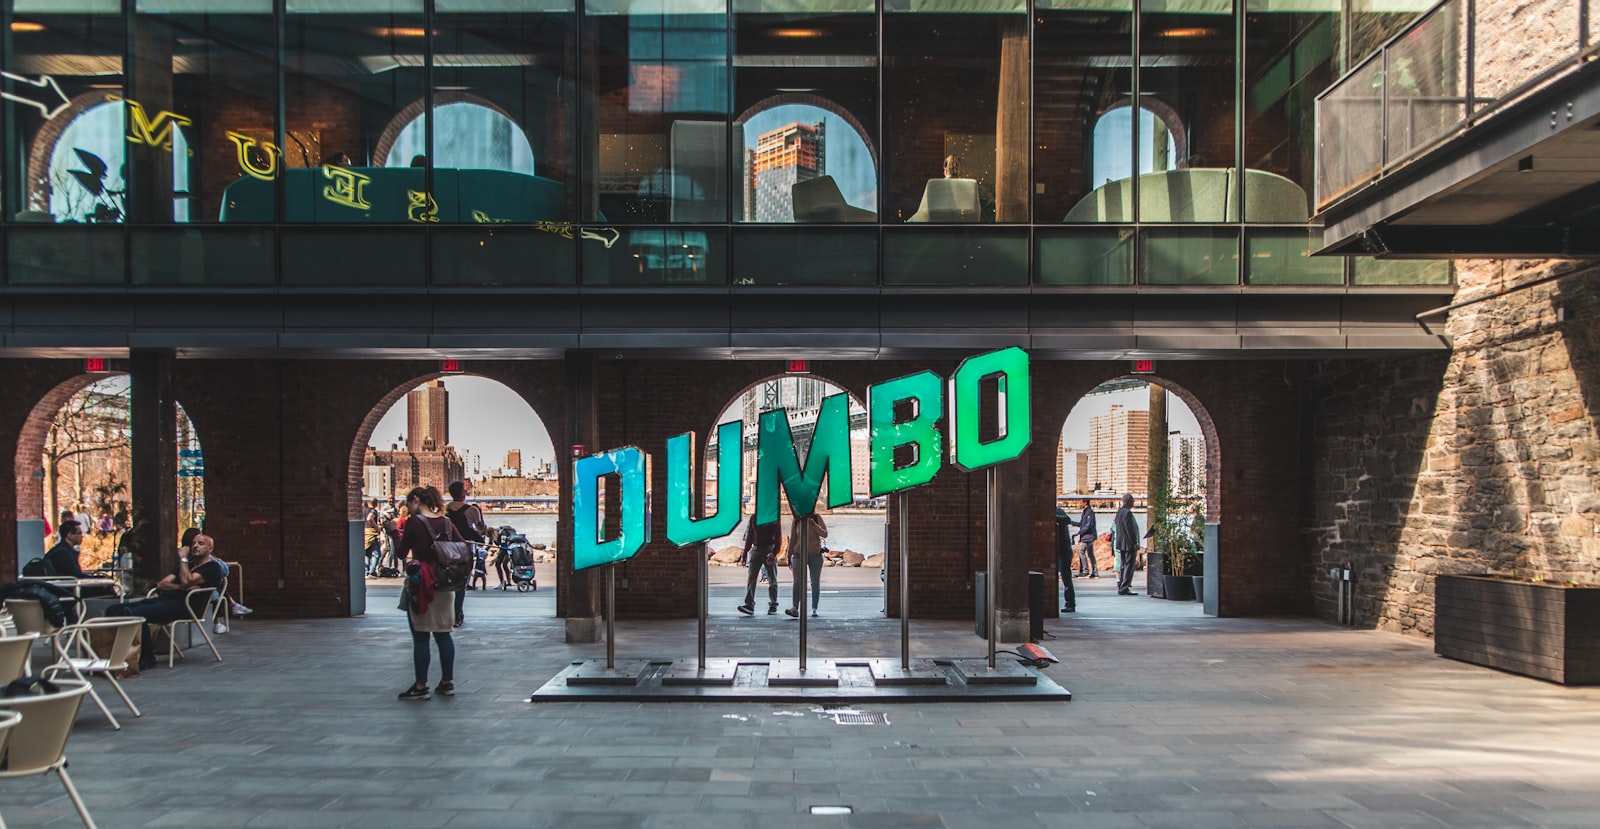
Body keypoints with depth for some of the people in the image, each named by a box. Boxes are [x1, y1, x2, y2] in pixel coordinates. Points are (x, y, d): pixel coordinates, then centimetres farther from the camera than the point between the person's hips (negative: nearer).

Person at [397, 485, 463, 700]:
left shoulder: (414, 522, -10)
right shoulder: (447, 523, 5)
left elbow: (402, 553, -7)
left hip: (421, 585, -5)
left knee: (420, 637, 2)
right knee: (444, 634, 13)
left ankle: (421, 686, 5)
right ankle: (447, 682, 17)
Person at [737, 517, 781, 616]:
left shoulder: (774, 519, -2)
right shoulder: (753, 518, 9)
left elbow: (778, 538, -5)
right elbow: (749, 537, 13)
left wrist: (774, 553, -17)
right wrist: (745, 553, 9)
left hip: (769, 550, -3)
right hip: (755, 549, 3)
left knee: (772, 580, 5)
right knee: (751, 578, -7)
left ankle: (773, 605, 15)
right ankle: (749, 605, -11)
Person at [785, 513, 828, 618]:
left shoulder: (816, 518, 0)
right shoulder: (796, 521, 3)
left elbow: (825, 534, -7)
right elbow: (792, 539, 8)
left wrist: (814, 525, -21)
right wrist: (789, 556, 8)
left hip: (815, 554, 0)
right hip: (799, 554, 0)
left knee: (815, 583, 5)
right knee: (797, 581, -13)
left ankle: (814, 608, 14)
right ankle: (795, 608, -21)